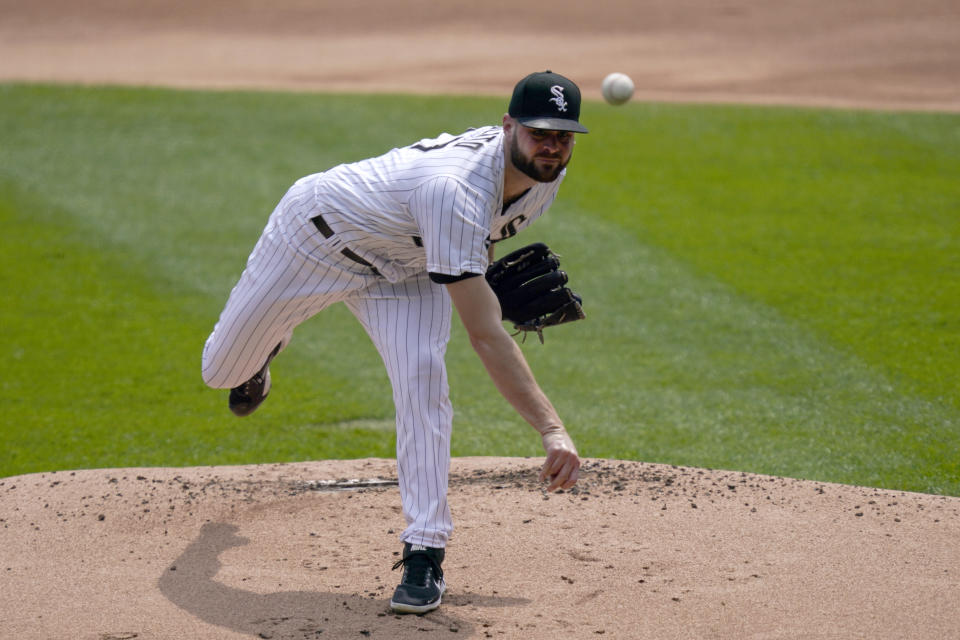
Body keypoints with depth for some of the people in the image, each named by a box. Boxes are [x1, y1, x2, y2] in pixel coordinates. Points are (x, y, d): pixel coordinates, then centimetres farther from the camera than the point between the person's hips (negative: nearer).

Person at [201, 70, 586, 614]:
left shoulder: (548, 172, -20)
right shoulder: (454, 188, -46)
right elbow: (484, 336, -51)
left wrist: (485, 275, -9)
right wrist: (551, 428, -57)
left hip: (405, 268, 5)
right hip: (321, 236, -5)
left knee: (423, 377, -23)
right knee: (221, 369, 11)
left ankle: (425, 554, -17)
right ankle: (266, 344, 51)